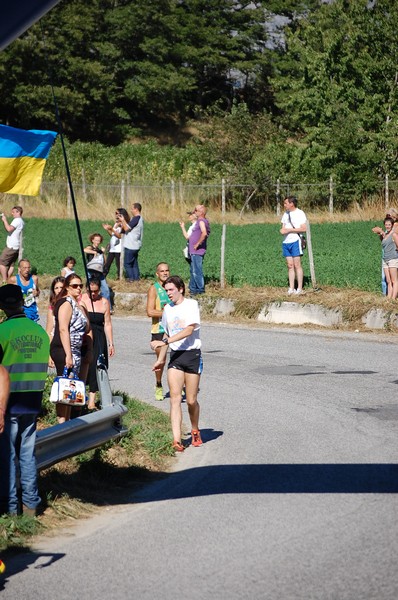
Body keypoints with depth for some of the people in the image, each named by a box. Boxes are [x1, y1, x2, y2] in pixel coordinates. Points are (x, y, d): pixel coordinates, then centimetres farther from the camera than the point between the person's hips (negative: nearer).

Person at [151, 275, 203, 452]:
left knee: (191, 400, 2)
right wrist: (161, 359, 26)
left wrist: (165, 341, -26)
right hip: (175, 357, 4)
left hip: (192, 355, -4)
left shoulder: (191, 304, -7)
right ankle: (176, 440, -16)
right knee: (175, 398, -9)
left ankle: (195, 431, 29)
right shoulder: (168, 309, 12)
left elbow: (189, 330, -20)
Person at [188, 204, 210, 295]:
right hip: (193, 251, 11)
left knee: (196, 271, -8)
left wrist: (197, 244, -24)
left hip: (197, 251, -11)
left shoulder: (201, 221, -15)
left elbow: (204, 233, -30)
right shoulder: (199, 221, 16)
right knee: (193, 270, 17)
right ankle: (193, 288, 24)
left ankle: (200, 289, -4)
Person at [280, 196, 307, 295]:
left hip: (295, 241, -7)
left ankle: (299, 288, -4)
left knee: (297, 265, -7)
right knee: (290, 265, 5)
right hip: (286, 242, 7)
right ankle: (291, 288, 5)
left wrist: (289, 230, -15)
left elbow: (303, 228, -13)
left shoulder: (300, 213, -6)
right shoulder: (286, 213, 16)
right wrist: (282, 230, -5)